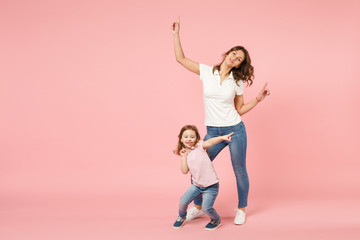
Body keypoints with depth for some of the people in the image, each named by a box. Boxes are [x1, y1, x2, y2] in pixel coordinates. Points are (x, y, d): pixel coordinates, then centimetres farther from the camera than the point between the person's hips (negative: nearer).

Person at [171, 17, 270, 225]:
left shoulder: (237, 81, 1)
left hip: (235, 130, -1)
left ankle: (242, 209, 30)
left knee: (239, 171, 8)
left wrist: (259, 99, -3)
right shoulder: (206, 72, 1)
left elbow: (240, 109, 6)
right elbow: (181, 58, 4)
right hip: (213, 132, 1)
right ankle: (198, 208, 26)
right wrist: (176, 34, 2)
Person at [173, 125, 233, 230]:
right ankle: (182, 216, 28)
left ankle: (216, 220, 21)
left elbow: (210, 142, -27)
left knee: (206, 208, -11)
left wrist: (222, 137, -44)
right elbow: (184, 171, -3)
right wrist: (184, 157, -9)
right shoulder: (185, 153, 7)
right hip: (196, 184, 5)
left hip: (211, 185, -5)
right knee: (183, 200, -5)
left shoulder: (200, 145, -6)